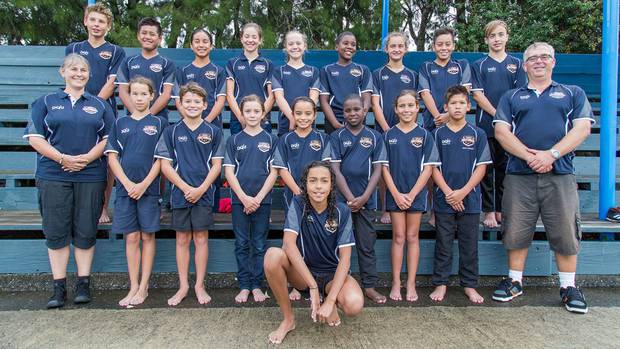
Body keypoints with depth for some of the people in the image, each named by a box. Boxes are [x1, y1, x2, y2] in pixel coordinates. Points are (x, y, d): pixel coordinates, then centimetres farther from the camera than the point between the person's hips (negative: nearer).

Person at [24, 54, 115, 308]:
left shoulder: (100, 105, 13)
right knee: (56, 232, 2)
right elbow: (35, 137, 2)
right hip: (53, 176, 0)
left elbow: (108, 138, 5)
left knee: (86, 232, 3)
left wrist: (87, 158, -11)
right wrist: (63, 158, -12)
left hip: (91, 176, 0)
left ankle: (83, 284, 13)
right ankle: (59, 287, 12)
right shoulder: (46, 102, 10)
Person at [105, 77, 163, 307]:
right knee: (131, 237, 5)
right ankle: (133, 287, 13)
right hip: (125, 188, 2)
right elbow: (112, 157, 5)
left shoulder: (158, 124, 5)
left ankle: (144, 287, 10)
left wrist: (144, 184, -11)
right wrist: (127, 183, -7)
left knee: (147, 236, 3)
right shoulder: (120, 123, 10)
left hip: (149, 188, -2)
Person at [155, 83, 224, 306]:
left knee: (201, 239, 5)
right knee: (182, 240, 9)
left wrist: (201, 189, -11)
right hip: (180, 193, 1)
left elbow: (217, 165, 0)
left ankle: (199, 286, 17)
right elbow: (165, 165, 1)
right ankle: (183, 286, 19)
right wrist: (185, 188, -10)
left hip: (204, 194, -1)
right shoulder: (172, 132, 4)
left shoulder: (213, 132, 2)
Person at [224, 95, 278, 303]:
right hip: (239, 200, 1)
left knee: (259, 245, 6)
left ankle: (257, 286, 16)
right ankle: (244, 286, 16)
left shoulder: (270, 140, 3)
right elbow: (229, 172, 1)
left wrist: (258, 198, -9)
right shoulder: (234, 141, 5)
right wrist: (244, 197, -10)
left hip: (262, 200, -1)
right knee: (242, 245, 6)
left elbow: (273, 172, -1)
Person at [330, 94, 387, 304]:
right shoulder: (336, 137, 1)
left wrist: (363, 198, -10)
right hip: (341, 199, -1)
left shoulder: (375, 137, 4)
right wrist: (350, 198, -12)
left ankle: (369, 286, 17)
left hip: (366, 200, 1)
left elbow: (377, 170, 0)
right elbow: (335, 170, -5)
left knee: (367, 245, 7)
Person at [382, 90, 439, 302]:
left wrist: (412, 194, -10)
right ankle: (396, 284, 12)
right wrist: (396, 194, -9)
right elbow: (384, 167, 0)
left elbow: (428, 168, -3)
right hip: (395, 194, 0)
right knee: (398, 237, 5)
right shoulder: (388, 135, 2)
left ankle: (411, 284, 14)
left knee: (412, 237, 7)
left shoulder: (424, 135, 1)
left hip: (416, 194, 0)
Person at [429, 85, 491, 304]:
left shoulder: (477, 134, 3)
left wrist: (463, 192, -11)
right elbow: (434, 167, 0)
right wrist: (448, 192, -11)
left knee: (469, 246, 9)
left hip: (470, 199, 0)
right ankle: (440, 283, 18)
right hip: (444, 199, 0)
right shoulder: (438, 134, 3)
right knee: (443, 245, 7)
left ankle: (469, 285, 21)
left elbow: (481, 167, -1)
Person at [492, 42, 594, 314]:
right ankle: (514, 282, 19)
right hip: (518, 176, 1)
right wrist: (529, 156, -13)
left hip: (560, 175, 0)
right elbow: (501, 131, 1)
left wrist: (551, 154, -14)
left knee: (566, 233, 2)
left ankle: (568, 287, 18)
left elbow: (582, 128, 1)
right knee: (516, 231, 5)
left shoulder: (573, 94, 15)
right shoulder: (511, 97, 15)